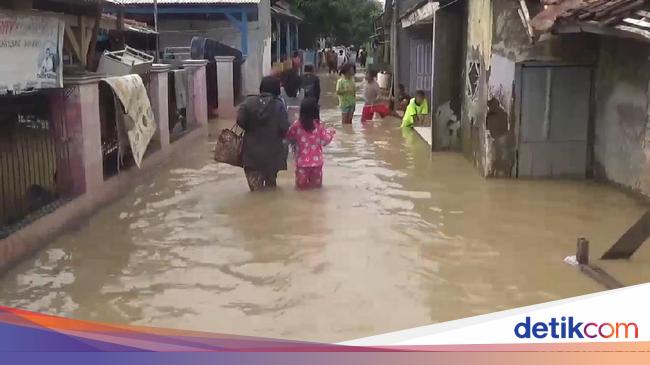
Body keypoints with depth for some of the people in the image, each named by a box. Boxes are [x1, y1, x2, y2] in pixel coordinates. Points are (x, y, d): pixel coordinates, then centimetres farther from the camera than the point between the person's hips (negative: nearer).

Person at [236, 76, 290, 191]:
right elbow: (284, 127, -15)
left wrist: (250, 129, 7)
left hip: (252, 149, 0)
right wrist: (280, 136, 7)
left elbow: (240, 120, -12)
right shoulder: (279, 105, -9)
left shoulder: (249, 102, -5)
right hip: (272, 150, 0)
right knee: (271, 179, 19)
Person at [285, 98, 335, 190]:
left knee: (301, 184, 10)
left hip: (302, 160, 0)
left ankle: (302, 184, -9)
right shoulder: (319, 125, -11)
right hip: (316, 160, 0)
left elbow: (289, 138, 1)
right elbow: (324, 141, -4)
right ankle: (313, 184, -4)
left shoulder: (296, 125, -11)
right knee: (316, 183, 14)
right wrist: (330, 133, 13)